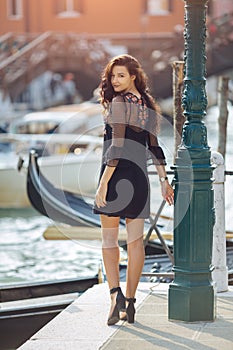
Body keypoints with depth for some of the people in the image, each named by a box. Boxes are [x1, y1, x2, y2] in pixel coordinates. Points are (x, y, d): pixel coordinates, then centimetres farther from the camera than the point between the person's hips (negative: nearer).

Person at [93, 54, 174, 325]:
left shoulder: (119, 103, -11)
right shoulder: (147, 105, 12)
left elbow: (117, 147, -17)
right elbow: (154, 147, 14)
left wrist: (103, 183, -17)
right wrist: (163, 180, 17)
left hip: (116, 174, -6)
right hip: (139, 177, 7)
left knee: (109, 239, 0)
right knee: (135, 240, 6)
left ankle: (115, 293, -14)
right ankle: (130, 301, 9)